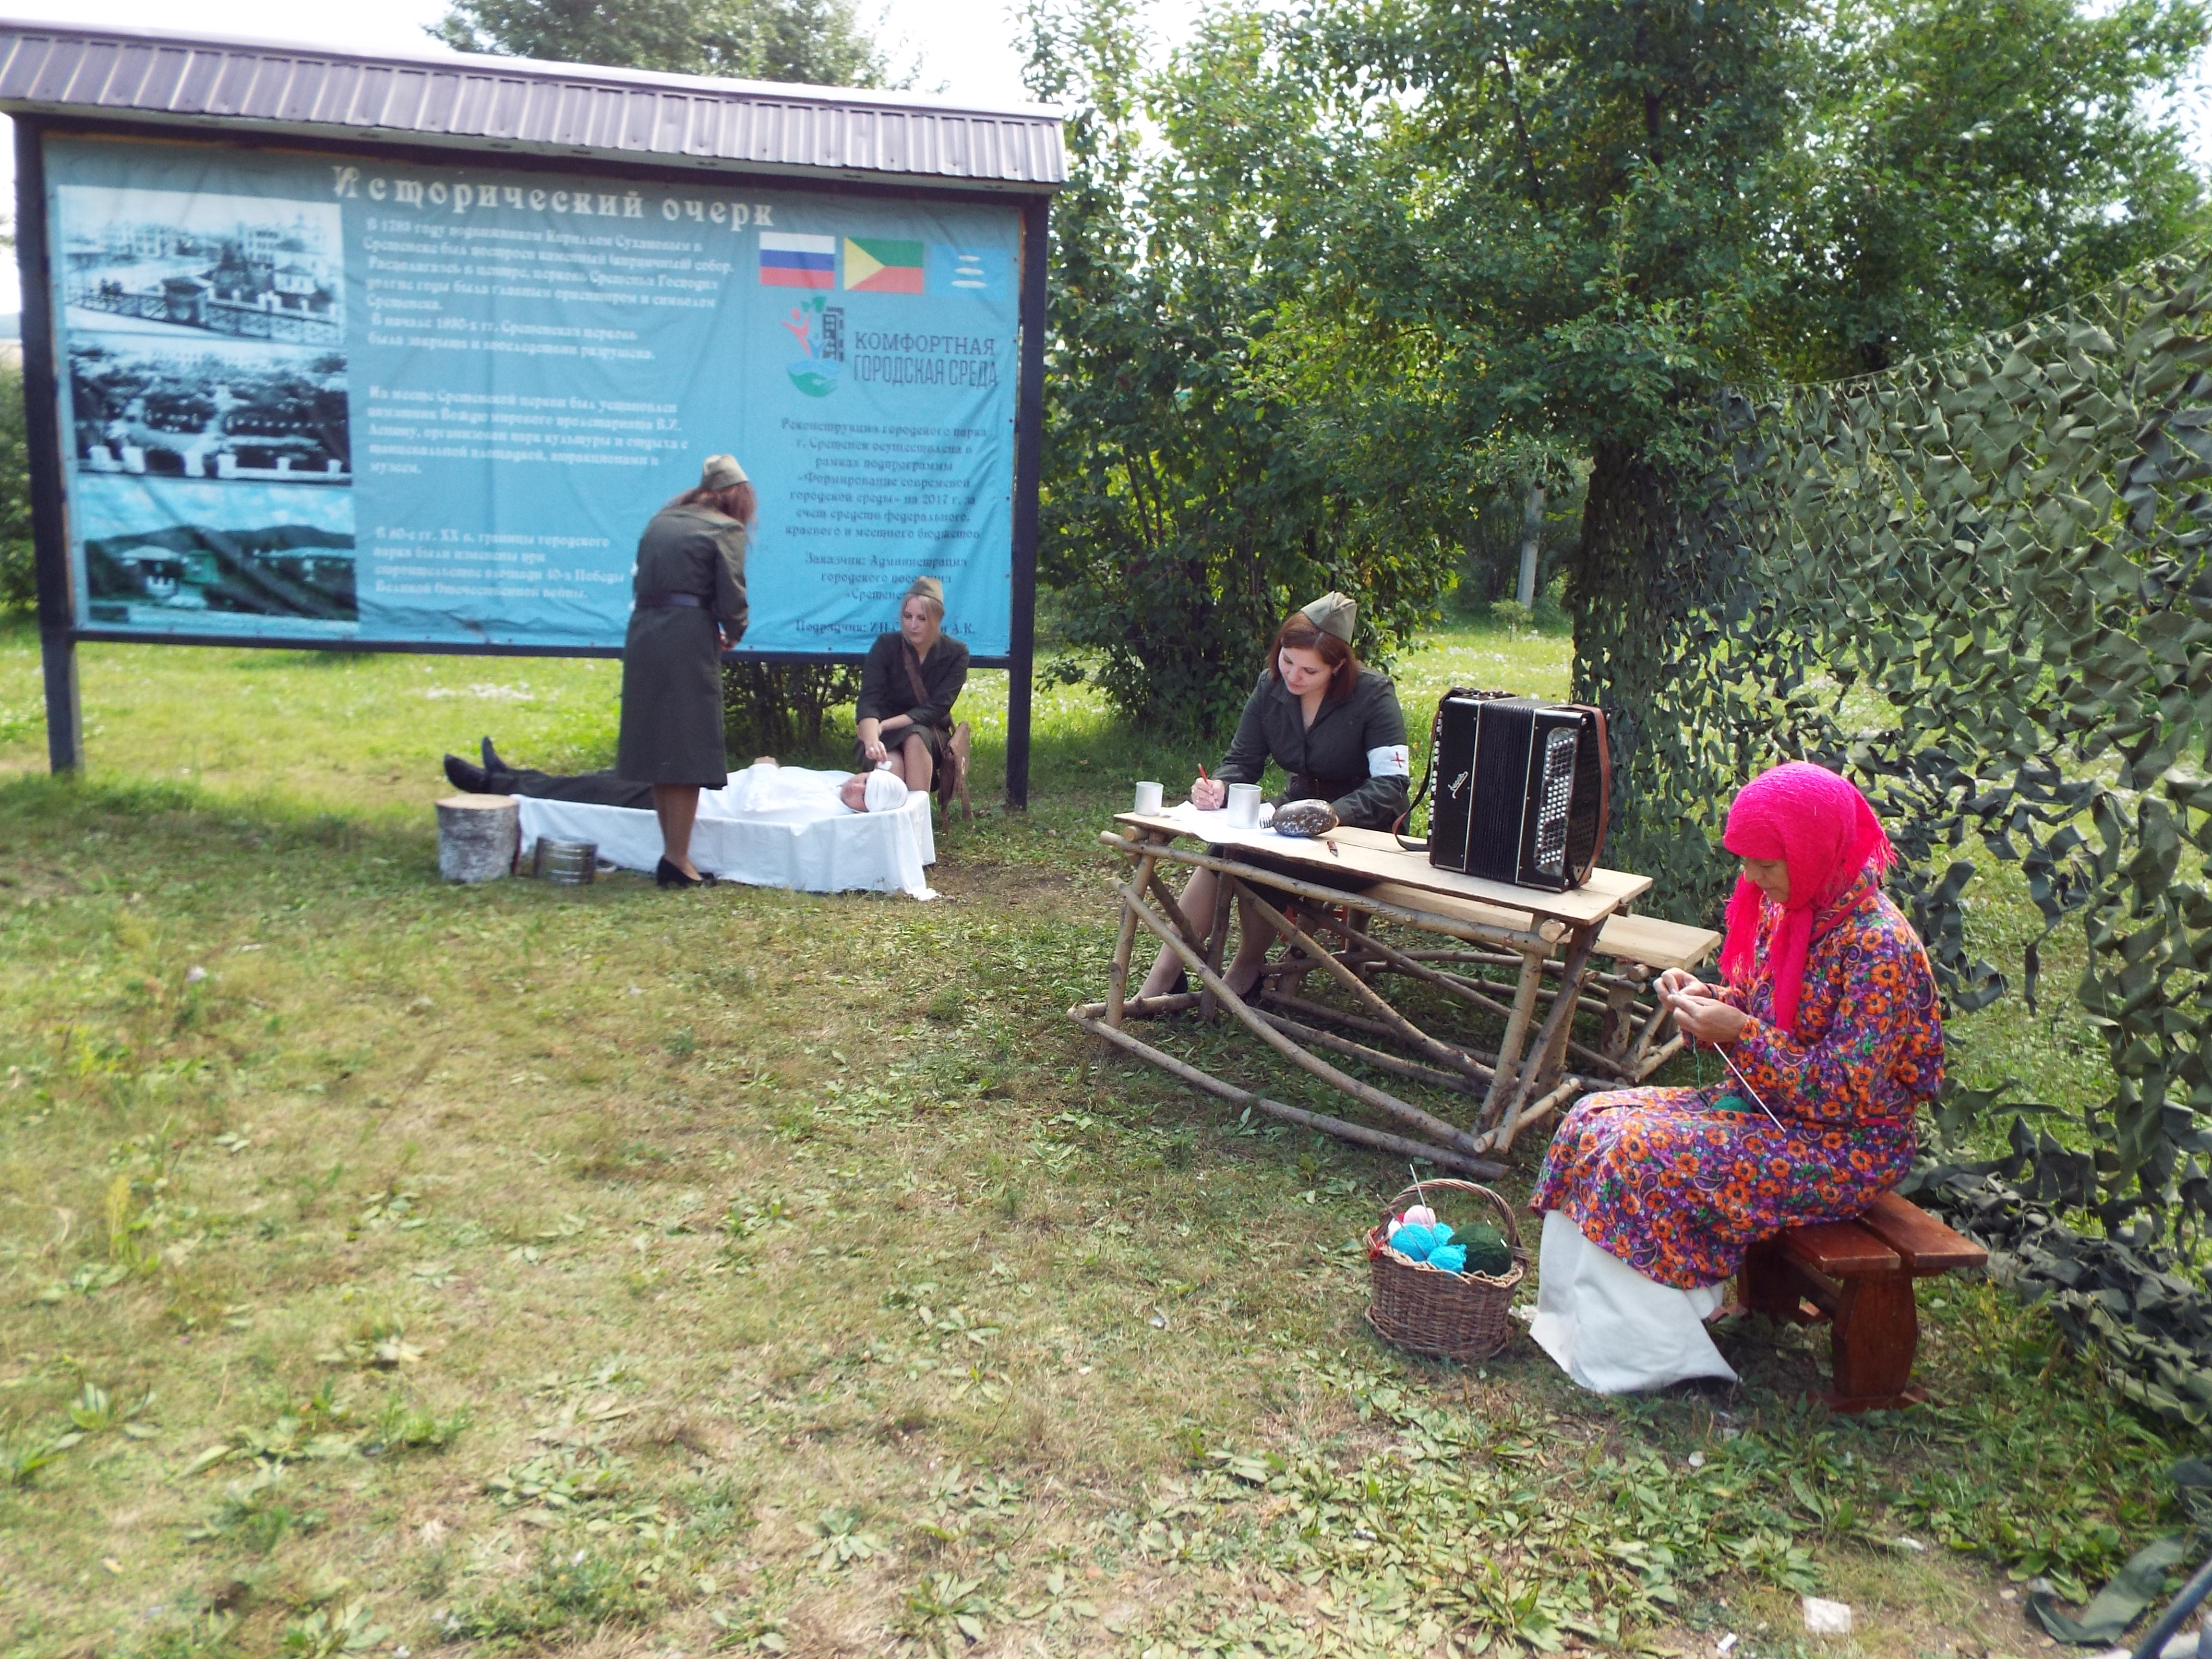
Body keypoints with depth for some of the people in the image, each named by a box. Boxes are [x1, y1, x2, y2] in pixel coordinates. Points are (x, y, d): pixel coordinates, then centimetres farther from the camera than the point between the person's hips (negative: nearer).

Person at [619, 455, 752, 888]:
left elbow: (643, 581, 12)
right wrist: (732, 636, 12)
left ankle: (672, 851, 20)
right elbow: (732, 598, -9)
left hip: (642, 637, 6)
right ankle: (677, 860, -1)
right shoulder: (726, 529, -1)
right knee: (688, 751, -1)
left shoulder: (662, 519, 17)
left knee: (658, 746, 12)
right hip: (688, 640, -6)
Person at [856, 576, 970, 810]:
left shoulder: (956, 654, -8)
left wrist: (886, 725, -26)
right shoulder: (885, 646, -10)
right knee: (892, 764, -35)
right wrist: (872, 738, -44)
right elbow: (869, 702, -22)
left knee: (916, 737, -35)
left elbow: (937, 709, -16)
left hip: (931, 736, 1)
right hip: (886, 738, -1)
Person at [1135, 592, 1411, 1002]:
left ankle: (1248, 965, -6)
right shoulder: (1271, 687, -3)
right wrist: (1219, 787, -23)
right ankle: (1163, 977, -21)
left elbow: (1391, 786, -25)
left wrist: (1332, 815, -43)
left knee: (1258, 857, -30)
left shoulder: (1372, 694, -18)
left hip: (1360, 824, -5)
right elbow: (1242, 761, 2)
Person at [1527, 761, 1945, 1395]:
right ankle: (1581, 1312, -1)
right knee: (1596, 1120, -4)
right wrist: (1712, 1000, -6)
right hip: (1772, 1107, 9)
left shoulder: (1880, 945, -23)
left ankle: (1647, 1350, -9)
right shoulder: (1785, 911, 2)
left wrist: (1741, 1034, -26)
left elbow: (1848, 1092, -24)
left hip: (1847, 1147, -9)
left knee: (1639, 1153, -24)